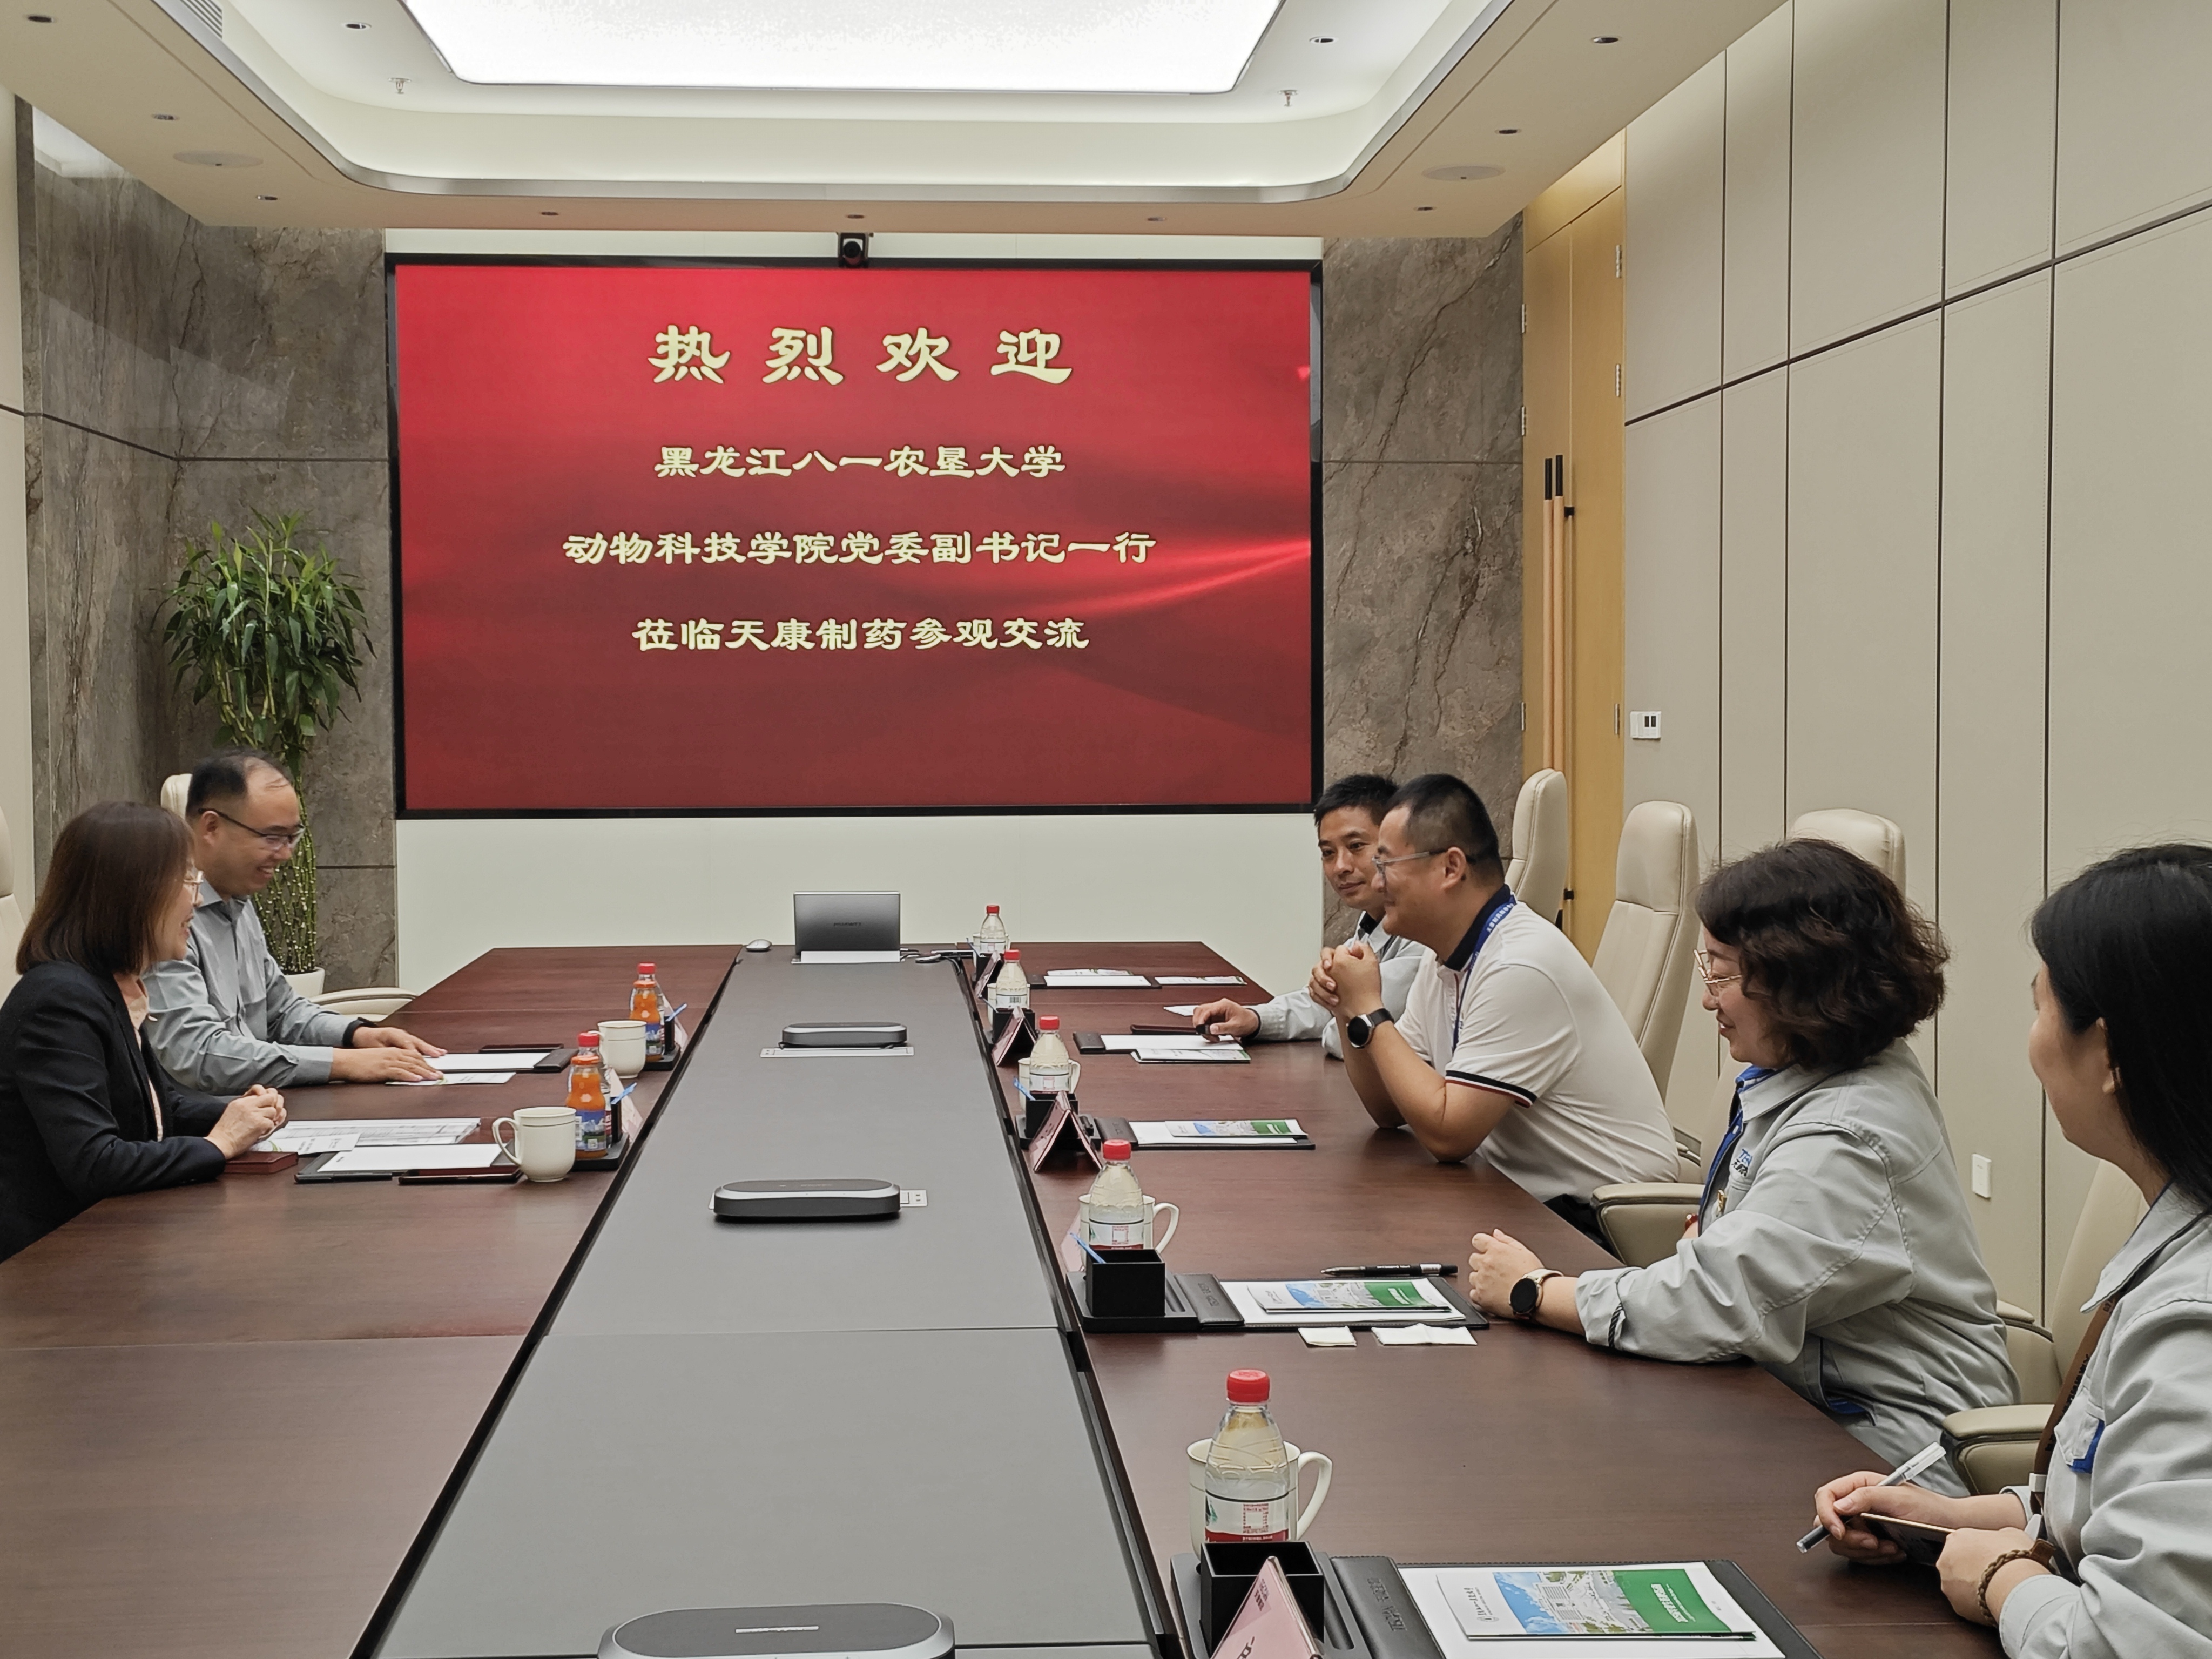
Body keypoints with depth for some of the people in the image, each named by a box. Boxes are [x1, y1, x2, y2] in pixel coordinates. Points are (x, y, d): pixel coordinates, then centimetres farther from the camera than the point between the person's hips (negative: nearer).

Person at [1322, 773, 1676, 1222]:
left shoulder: (1519, 967, -22)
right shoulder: (1445, 957, 6)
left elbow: (1446, 1134, -24)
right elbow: (1389, 1108, 9)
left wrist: (1369, 1013, -17)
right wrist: (1349, 1010, -5)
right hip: (1525, 1195, 8)